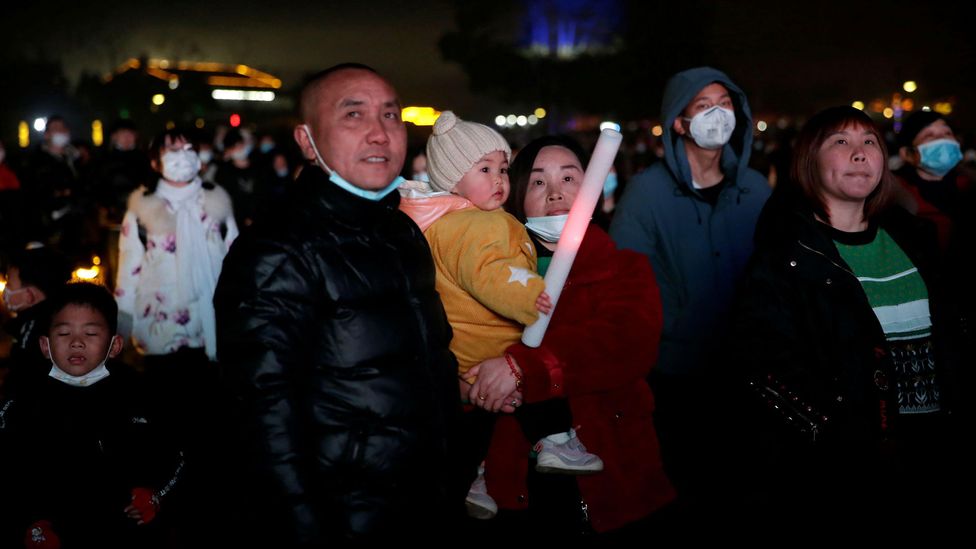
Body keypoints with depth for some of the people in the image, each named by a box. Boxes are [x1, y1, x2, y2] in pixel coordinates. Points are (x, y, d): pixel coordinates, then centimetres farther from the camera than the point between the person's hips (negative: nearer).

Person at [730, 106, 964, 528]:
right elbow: (760, 357, -17)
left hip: (934, 449, 6)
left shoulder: (910, 237, 11)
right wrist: (848, 435, -22)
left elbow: (944, 332, 15)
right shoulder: (786, 250, -9)